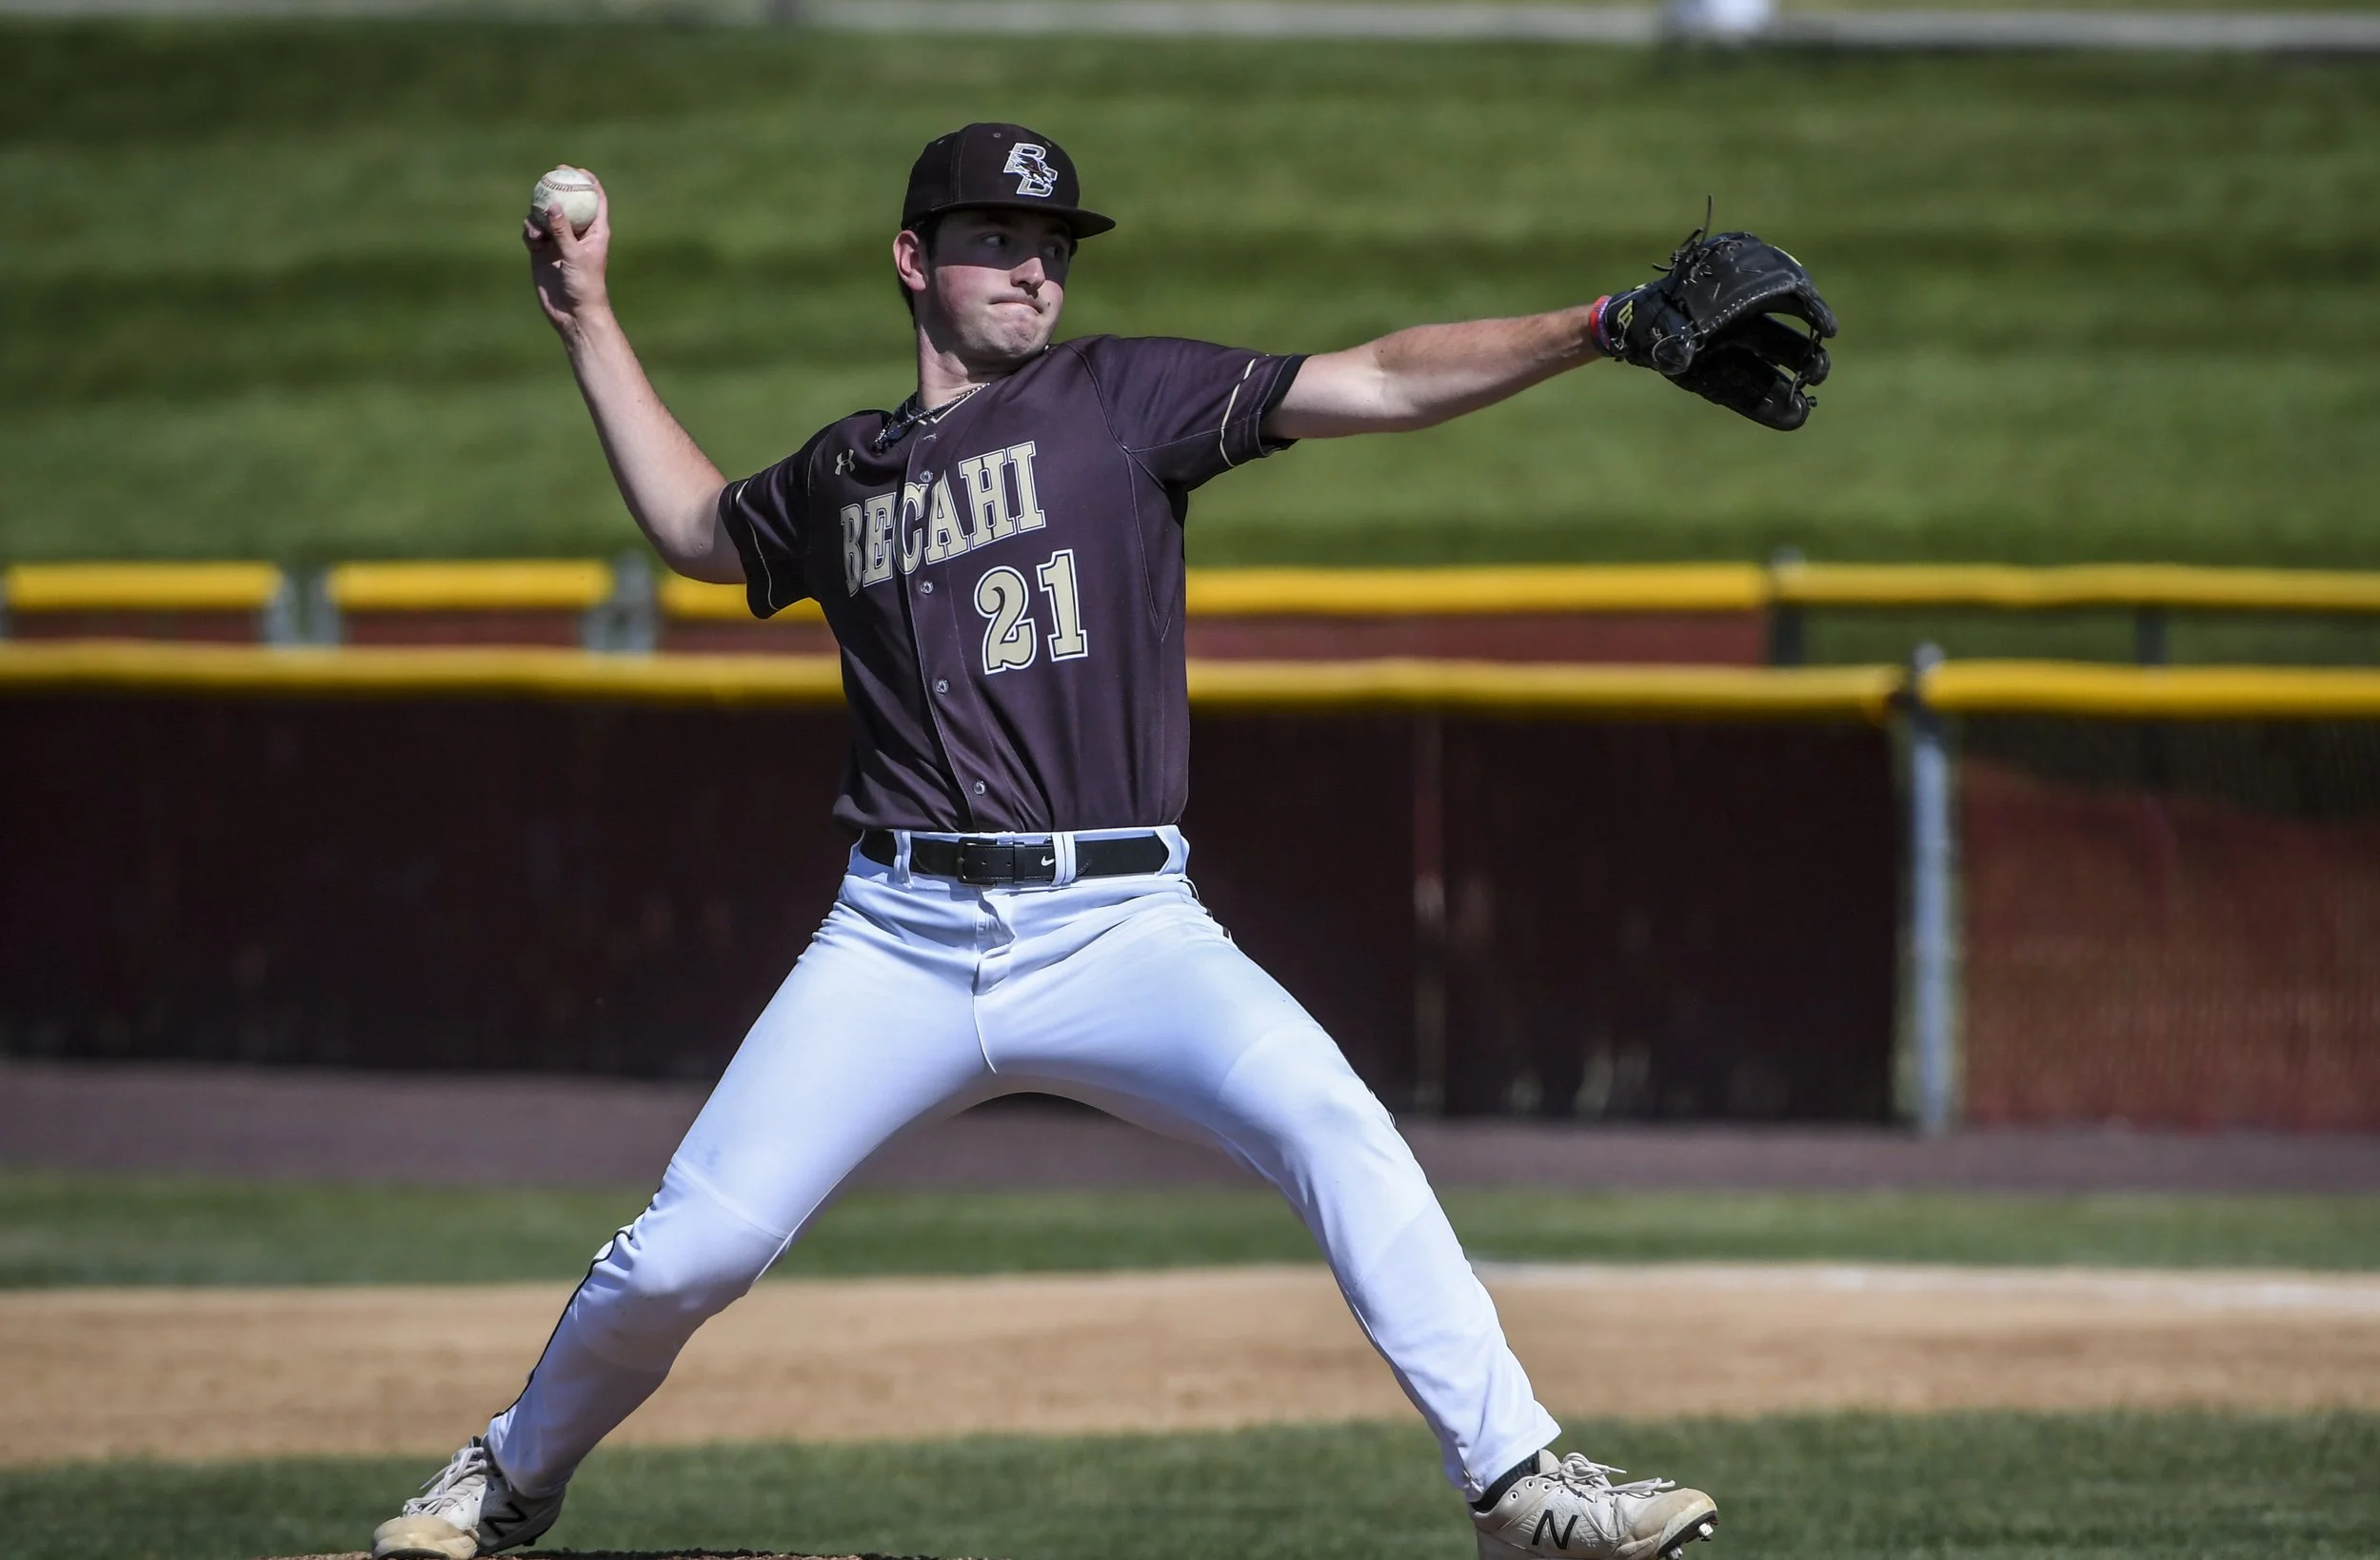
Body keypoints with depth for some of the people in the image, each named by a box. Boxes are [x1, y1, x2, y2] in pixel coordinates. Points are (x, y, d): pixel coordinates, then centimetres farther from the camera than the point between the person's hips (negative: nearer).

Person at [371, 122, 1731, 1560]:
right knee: (687, 1252, -4)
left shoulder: (1125, 396, 5)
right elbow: (695, 527, 37)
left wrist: (1600, 329, -16)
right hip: (902, 941, 2)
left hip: (1120, 933, -2)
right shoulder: (843, 475, 16)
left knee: (1327, 1119, -28)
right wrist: (591, 323, 33)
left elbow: (1384, 384, -4)